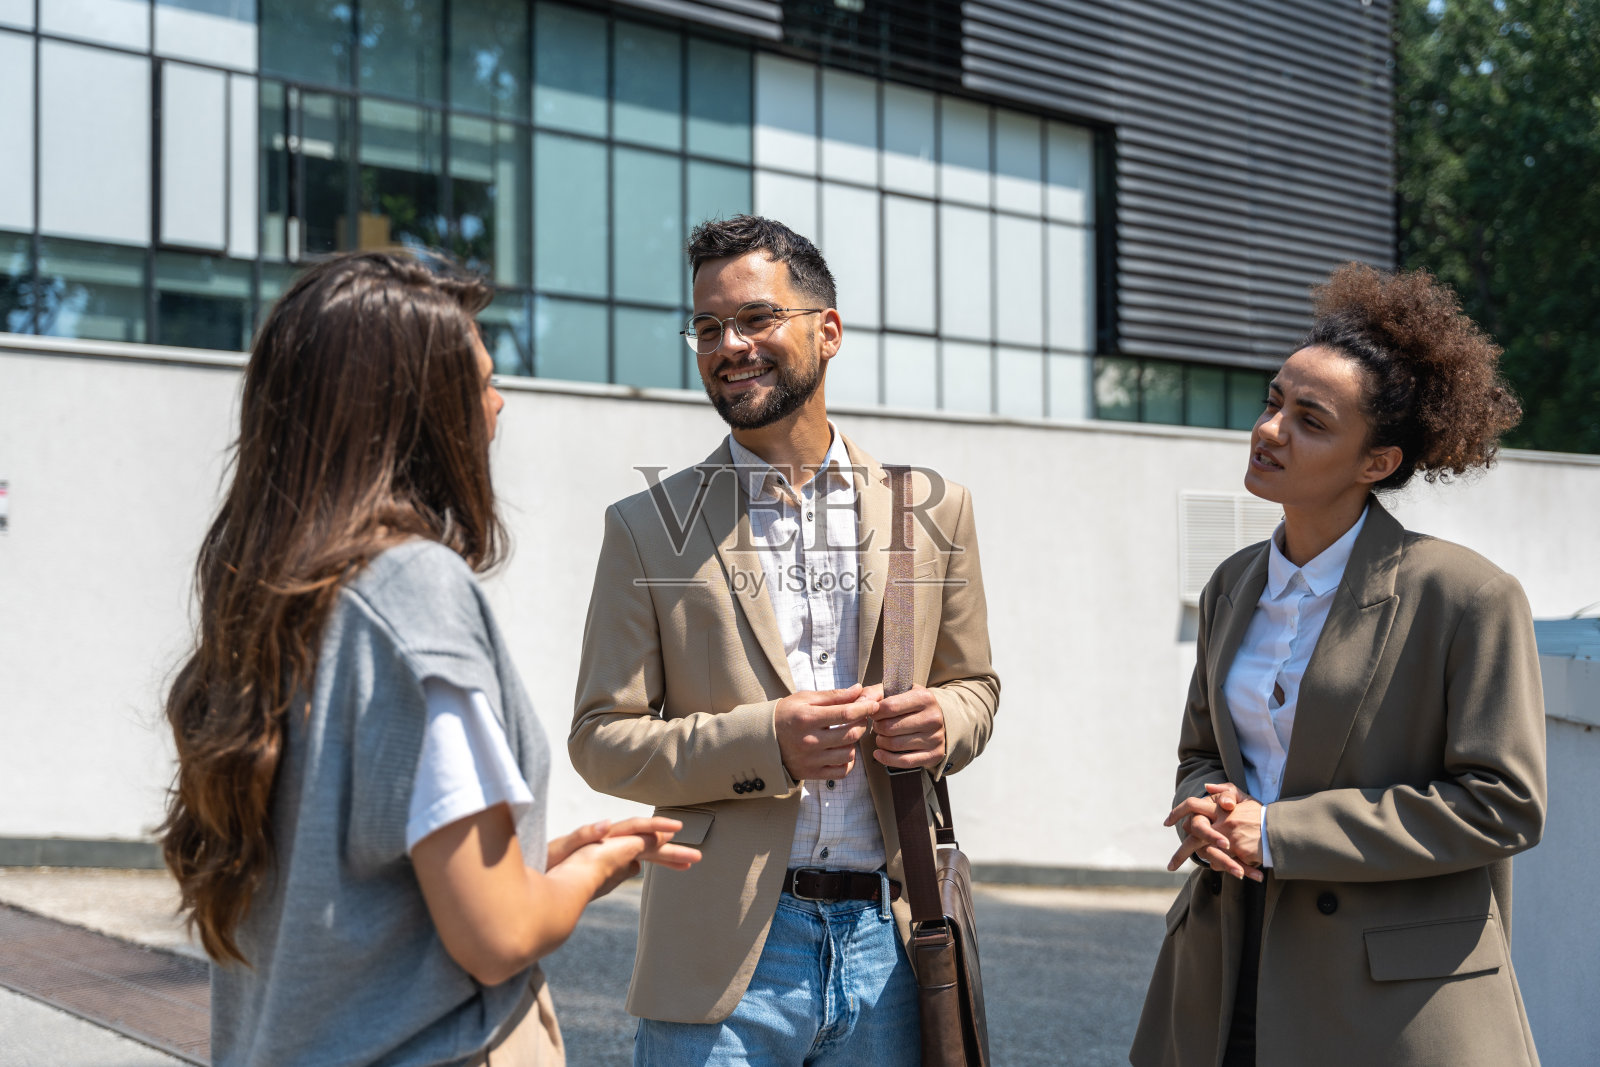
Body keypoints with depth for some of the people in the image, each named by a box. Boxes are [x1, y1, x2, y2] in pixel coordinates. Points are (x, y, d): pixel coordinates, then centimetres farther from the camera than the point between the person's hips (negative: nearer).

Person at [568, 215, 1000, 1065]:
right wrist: (762, 741, -17)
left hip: (888, 940, 2)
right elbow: (600, 738, -1)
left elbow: (974, 684, 16)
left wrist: (943, 722, -8)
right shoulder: (647, 528, 1)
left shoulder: (933, 511, 7)